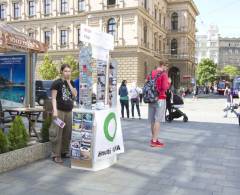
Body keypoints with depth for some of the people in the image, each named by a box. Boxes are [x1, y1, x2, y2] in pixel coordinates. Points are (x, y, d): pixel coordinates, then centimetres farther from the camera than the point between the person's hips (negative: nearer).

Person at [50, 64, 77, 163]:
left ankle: (65, 151, 22)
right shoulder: (56, 83, -4)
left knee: (67, 133, 9)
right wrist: (55, 110, -16)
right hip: (59, 111, -6)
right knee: (58, 134, -6)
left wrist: (69, 83, -3)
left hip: (69, 111, 6)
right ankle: (56, 155, 0)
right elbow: (53, 98, -7)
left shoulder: (71, 83, 14)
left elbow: (75, 95, 3)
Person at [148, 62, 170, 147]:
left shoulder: (150, 74, 12)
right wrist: (168, 83, 2)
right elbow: (165, 87, -16)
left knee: (152, 120, 11)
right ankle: (154, 141, -5)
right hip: (160, 99, -7)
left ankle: (154, 138, 21)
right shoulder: (163, 74, -8)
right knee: (157, 120, -5)